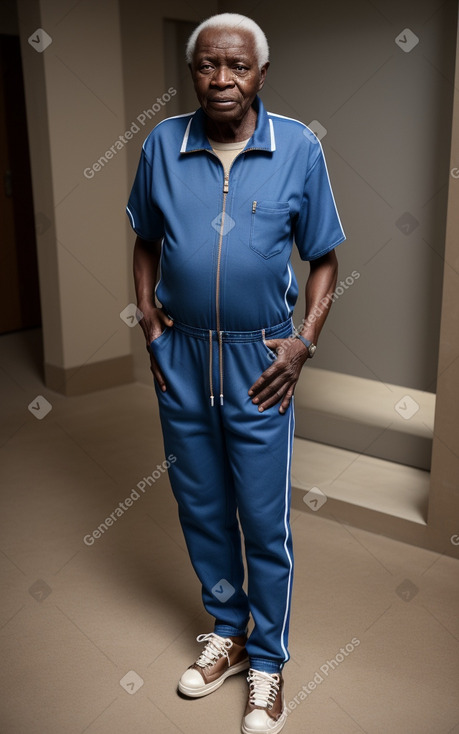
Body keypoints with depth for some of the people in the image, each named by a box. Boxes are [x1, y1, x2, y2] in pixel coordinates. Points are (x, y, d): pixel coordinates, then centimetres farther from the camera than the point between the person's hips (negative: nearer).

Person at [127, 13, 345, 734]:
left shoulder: (299, 149, -5)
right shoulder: (162, 146, 0)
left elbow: (324, 257, 1)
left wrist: (304, 342, -9)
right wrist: (147, 313, 0)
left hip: (260, 365, -2)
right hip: (181, 361, 3)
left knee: (265, 523, 6)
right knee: (201, 508, 16)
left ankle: (268, 662, 29)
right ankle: (227, 632, 40)